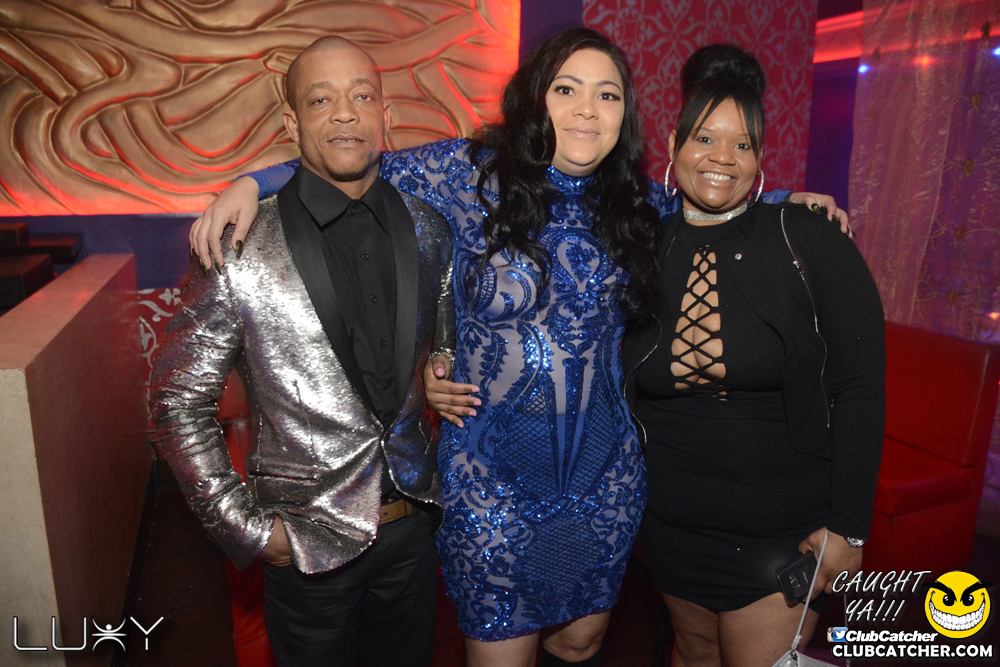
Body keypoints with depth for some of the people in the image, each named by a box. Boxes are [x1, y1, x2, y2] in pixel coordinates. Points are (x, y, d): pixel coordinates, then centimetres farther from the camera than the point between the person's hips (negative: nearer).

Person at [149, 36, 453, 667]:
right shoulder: (241, 248, -14)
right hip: (309, 542, -3)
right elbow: (179, 401, -8)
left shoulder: (428, 231, -2)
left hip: (413, 523, 4)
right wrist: (243, 525, -9)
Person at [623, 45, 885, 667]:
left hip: (783, 531, -3)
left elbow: (860, 388, -10)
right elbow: (616, 380, 8)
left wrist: (849, 527, -10)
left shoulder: (809, 242, -11)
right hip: (673, 522, 3)